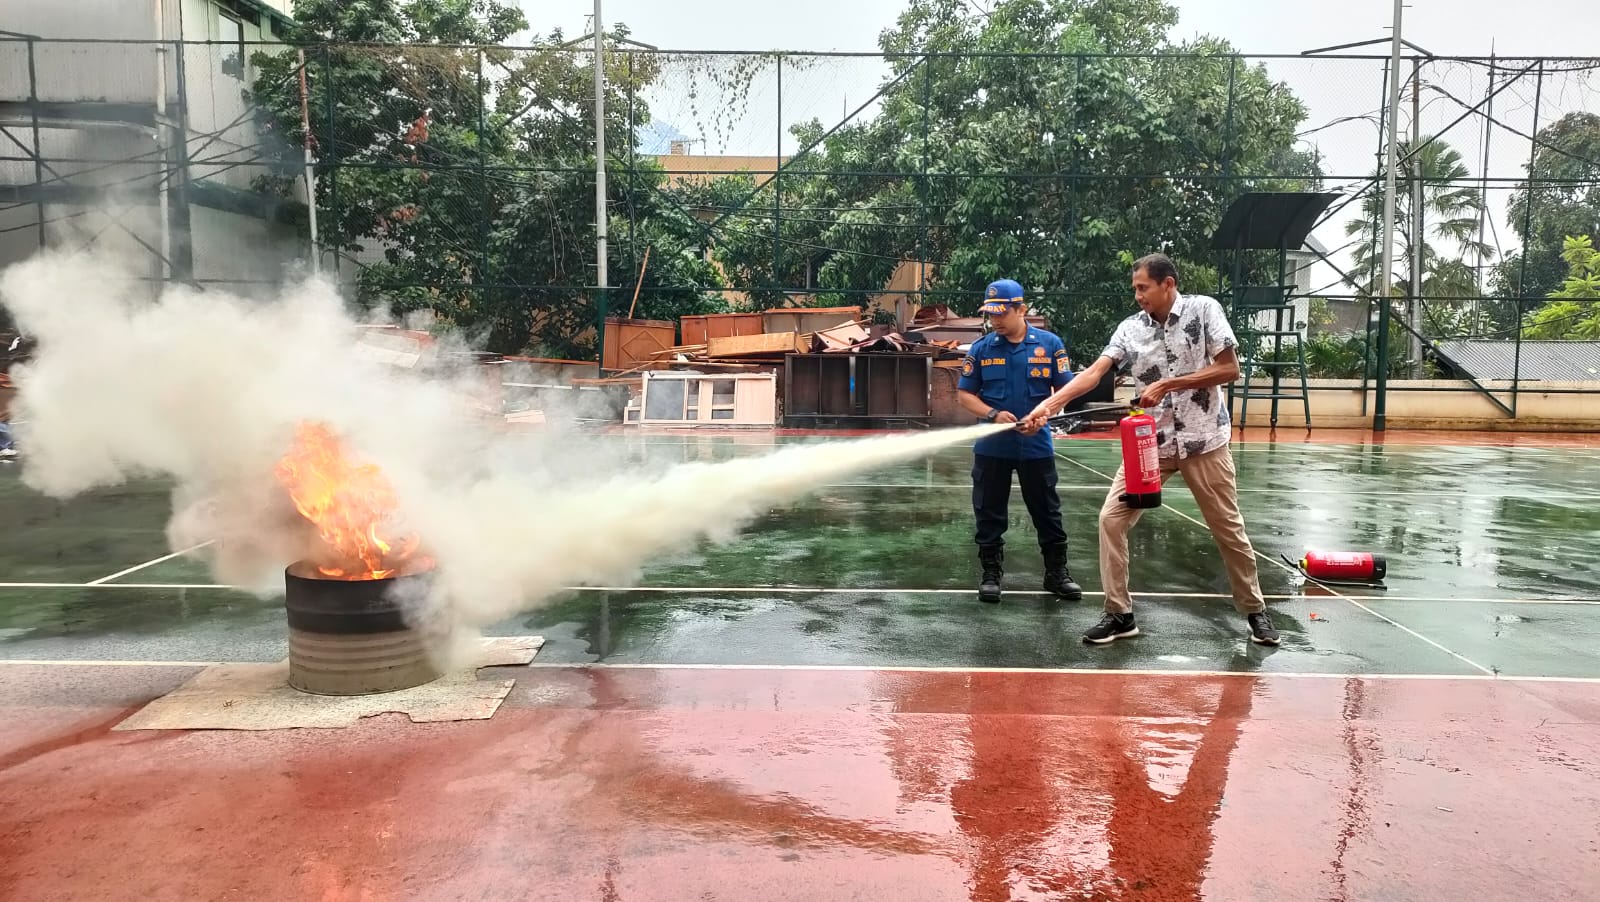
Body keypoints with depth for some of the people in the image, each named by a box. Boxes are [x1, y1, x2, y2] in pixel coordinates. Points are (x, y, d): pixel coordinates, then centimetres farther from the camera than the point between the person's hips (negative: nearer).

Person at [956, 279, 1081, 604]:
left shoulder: (1049, 344, -4)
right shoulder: (981, 348, -2)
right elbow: (965, 393, 2)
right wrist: (993, 414, -15)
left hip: (1036, 445, 0)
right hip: (991, 447, 1)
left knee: (1048, 513, 10)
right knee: (989, 514, 8)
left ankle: (1057, 573, 23)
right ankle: (991, 574, 21)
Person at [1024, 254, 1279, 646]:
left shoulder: (1204, 309, -7)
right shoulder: (1130, 328, -1)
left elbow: (1229, 368, -11)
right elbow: (1093, 372, -10)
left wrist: (1168, 384, -18)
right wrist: (1048, 404, -24)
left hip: (1204, 441, -2)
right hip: (1150, 441, 3)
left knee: (1228, 528, 7)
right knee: (1111, 519, -7)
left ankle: (1255, 610, 28)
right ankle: (1120, 614, 4)